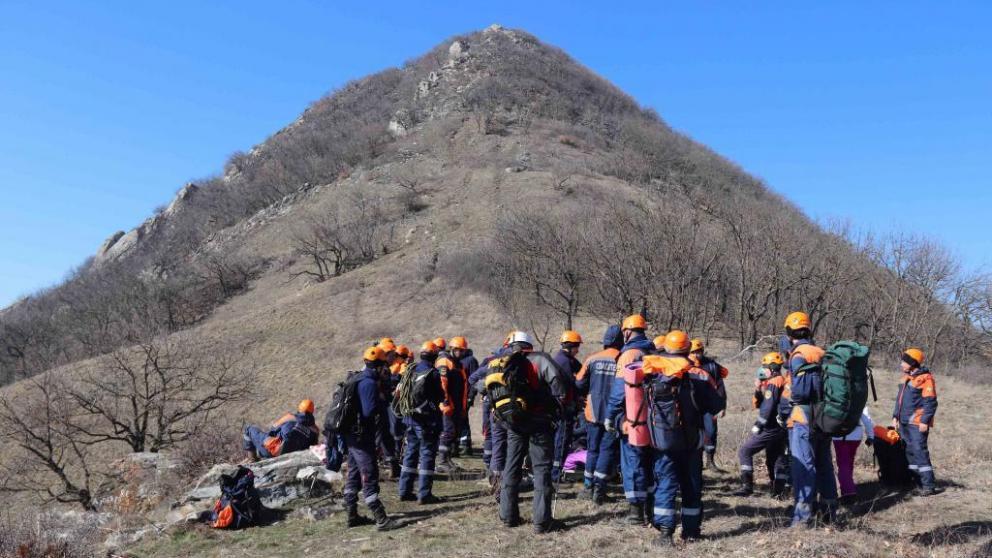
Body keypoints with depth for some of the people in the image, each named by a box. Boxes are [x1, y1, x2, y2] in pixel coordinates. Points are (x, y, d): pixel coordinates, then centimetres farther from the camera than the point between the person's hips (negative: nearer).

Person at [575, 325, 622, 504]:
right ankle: (599, 484, -6)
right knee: (607, 449, 5)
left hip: (594, 412, 2)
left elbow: (579, 384, 0)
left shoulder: (592, 359, -2)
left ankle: (588, 483, 22)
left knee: (593, 449, 15)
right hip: (614, 413, -2)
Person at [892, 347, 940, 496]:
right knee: (910, 452, 10)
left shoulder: (925, 378, -12)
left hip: (917, 423, -9)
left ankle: (929, 486, -4)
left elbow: (930, 402, -15)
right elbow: (900, 398, 21)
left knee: (920, 452, -9)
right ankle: (920, 483, 18)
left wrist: (925, 421, -19)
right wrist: (895, 416, 17)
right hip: (904, 422, 9)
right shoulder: (907, 377, 15)